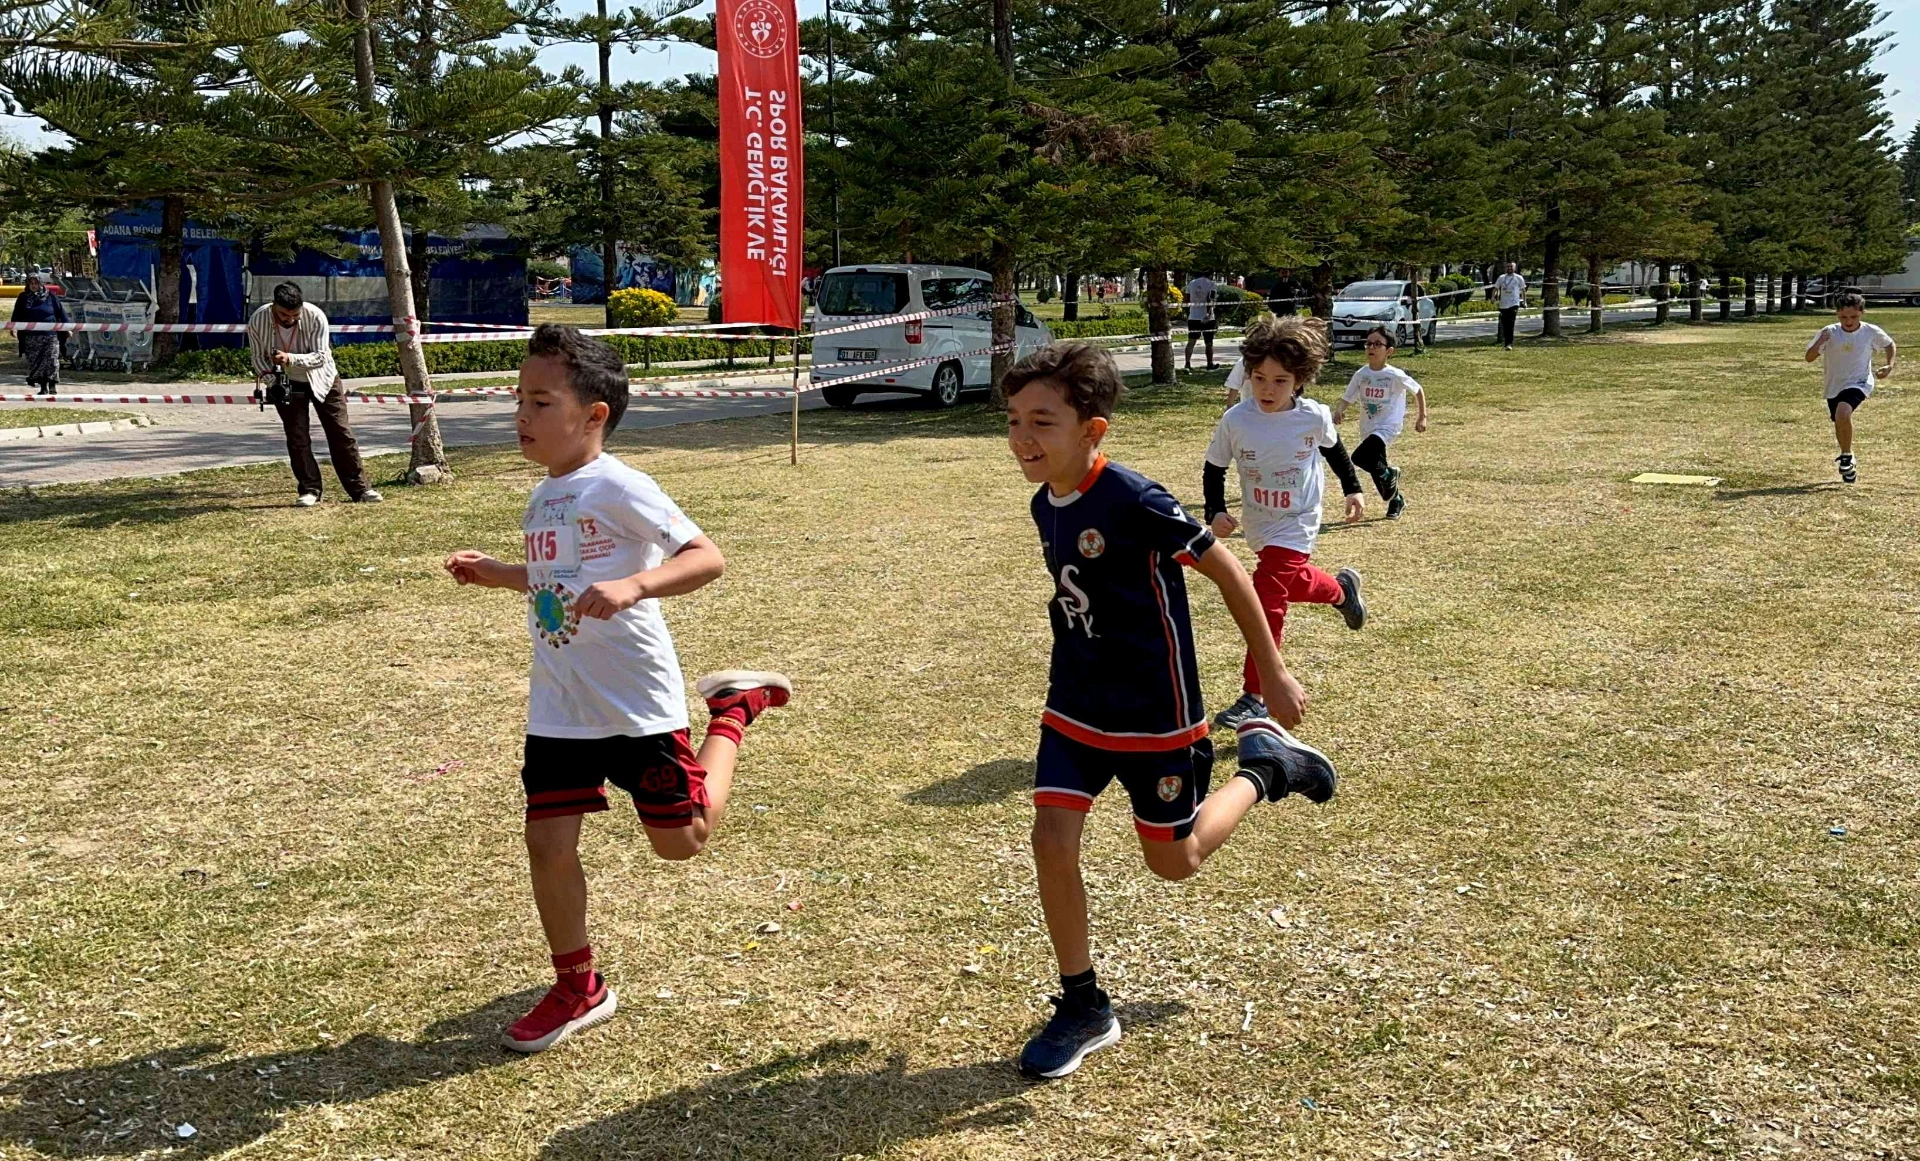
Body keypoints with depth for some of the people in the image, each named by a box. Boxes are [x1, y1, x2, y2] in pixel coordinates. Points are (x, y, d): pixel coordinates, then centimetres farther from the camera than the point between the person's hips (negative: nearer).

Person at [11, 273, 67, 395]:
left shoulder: (50, 296, 3)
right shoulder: (23, 298, 8)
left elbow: (61, 312, 5)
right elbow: (17, 315, 9)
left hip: (50, 336, -2)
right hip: (31, 337, 2)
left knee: (52, 361, -10)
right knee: (35, 362, 2)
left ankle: (53, 385, -1)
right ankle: (43, 387, 8)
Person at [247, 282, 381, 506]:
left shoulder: (315, 316, -27)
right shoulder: (257, 321, -22)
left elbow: (320, 356, -26)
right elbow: (259, 358, -10)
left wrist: (290, 359, -43)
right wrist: (272, 380, -28)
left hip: (321, 379, -1)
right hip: (287, 384, 1)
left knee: (340, 433, -1)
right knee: (297, 438, -2)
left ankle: (359, 488, 4)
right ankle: (309, 490, 9)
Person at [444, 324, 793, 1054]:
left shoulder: (616, 487, -16)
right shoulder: (544, 495, 9)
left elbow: (706, 558, -23)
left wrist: (633, 587, -37)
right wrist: (497, 574, 13)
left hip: (635, 700, -7)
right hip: (558, 706, 7)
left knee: (683, 839, 6)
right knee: (548, 843, 4)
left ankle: (734, 709, 28)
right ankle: (577, 988, 23)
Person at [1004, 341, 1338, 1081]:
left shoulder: (1134, 502, -24)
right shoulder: (1045, 506, 0)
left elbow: (1226, 571, -15)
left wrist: (1273, 674, -9)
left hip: (1154, 713, -6)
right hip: (1075, 707, 6)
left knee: (1173, 861, 8)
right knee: (1052, 840, -5)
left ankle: (1265, 764, 32)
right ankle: (1084, 1007, 12)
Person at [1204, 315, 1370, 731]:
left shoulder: (1314, 417, -17)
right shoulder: (1235, 421, -18)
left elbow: (1333, 449, 7)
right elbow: (1213, 469, -4)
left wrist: (1353, 489, 13)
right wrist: (1216, 512, -17)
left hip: (1295, 526, -3)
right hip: (1258, 526, 4)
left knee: (1267, 603, -13)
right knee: (1292, 582, 26)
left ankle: (1254, 698, -7)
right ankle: (1341, 589, 60)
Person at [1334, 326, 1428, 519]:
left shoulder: (1395, 376, -13)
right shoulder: (1361, 375, -1)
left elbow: (1418, 391, 0)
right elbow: (1346, 398, -1)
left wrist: (1422, 416, 1)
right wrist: (1339, 410, -23)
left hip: (1389, 426, -6)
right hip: (1368, 428, 6)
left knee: (1359, 457, -26)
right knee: (1376, 467, 15)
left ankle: (1390, 475, 2)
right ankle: (1396, 500, 39)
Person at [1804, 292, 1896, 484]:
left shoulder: (1871, 332, -9)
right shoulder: (1830, 332, -9)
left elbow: (1890, 345, 11)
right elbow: (1809, 358, -11)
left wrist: (1889, 366, -3)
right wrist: (1820, 341, -28)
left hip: (1859, 383, -3)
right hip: (1834, 386, 3)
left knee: (1843, 413, -32)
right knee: (1840, 425, 17)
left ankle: (1847, 456, -11)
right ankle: (1847, 465, 42)